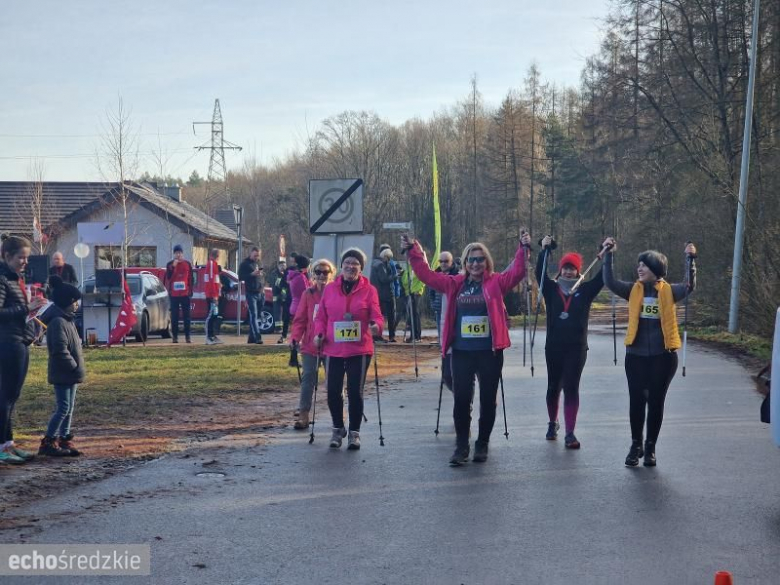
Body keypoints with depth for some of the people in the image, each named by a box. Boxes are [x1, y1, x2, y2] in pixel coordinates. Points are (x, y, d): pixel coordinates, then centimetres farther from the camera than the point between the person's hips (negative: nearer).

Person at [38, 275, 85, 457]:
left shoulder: (68, 319, 14)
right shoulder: (58, 321, -18)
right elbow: (60, 350, -25)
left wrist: (77, 366, 12)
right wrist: (74, 366, -17)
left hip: (70, 373, 10)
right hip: (62, 373, -10)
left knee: (69, 407, 12)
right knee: (63, 408, -8)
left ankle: (64, 440, 17)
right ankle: (47, 442, -4)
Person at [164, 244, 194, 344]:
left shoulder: (187, 264, 6)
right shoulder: (170, 264, 4)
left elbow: (191, 279, 8)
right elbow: (168, 278, -8)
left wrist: (190, 292, 3)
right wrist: (173, 266, -18)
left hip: (185, 294, 1)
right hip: (174, 294, -1)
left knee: (186, 316, 1)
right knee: (174, 316, 1)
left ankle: (187, 336, 4)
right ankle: (175, 336, 3)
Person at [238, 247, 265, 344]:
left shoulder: (258, 263, 18)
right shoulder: (245, 264, -1)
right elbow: (240, 277, -10)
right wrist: (252, 274, -20)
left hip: (260, 293, 6)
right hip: (251, 293, -6)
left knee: (256, 316, 8)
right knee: (253, 316, -11)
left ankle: (251, 337, 14)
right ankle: (257, 337, -18)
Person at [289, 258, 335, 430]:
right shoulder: (308, 294, 2)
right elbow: (300, 319, 1)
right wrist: (295, 337, -10)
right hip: (310, 345, 1)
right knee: (308, 378, 2)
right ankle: (303, 414, 6)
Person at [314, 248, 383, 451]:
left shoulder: (369, 290, -1)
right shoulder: (330, 289, 6)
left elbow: (376, 316, -5)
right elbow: (321, 317, 11)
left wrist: (376, 326, -26)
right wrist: (319, 333, -6)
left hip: (359, 350, -2)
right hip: (333, 349, 2)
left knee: (355, 391, 1)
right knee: (333, 391, 4)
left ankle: (354, 432, 18)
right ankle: (338, 428, 26)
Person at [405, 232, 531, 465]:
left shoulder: (496, 282, 1)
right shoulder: (455, 284, 7)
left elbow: (517, 272, -14)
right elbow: (427, 274, 9)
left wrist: (523, 249, -26)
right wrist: (413, 251, 2)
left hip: (490, 352, -1)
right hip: (461, 352, 2)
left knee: (488, 400, 7)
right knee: (461, 399, 2)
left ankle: (482, 444, 22)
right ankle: (461, 446, 13)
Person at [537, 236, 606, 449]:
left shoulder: (585, 290, 4)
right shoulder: (551, 289, 4)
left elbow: (602, 278, -4)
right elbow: (540, 273, -8)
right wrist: (544, 250, -16)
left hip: (577, 347, -1)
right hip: (554, 346, 1)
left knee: (571, 388, -4)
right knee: (553, 386, 14)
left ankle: (570, 433, -6)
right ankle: (553, 423, 35)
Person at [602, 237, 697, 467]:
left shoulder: (668, 291, -1)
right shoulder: (634, 290, 3)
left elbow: (689, 286, -18)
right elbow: (610, 282, -8)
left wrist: (690, 260, -29)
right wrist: (609, 255, -16)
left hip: (663, 356, -1)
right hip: (636, 355, 1)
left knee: (656, 402, 6)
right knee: (636, 401, 4)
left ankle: (650, 448, 17)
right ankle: (636, 445, 19)